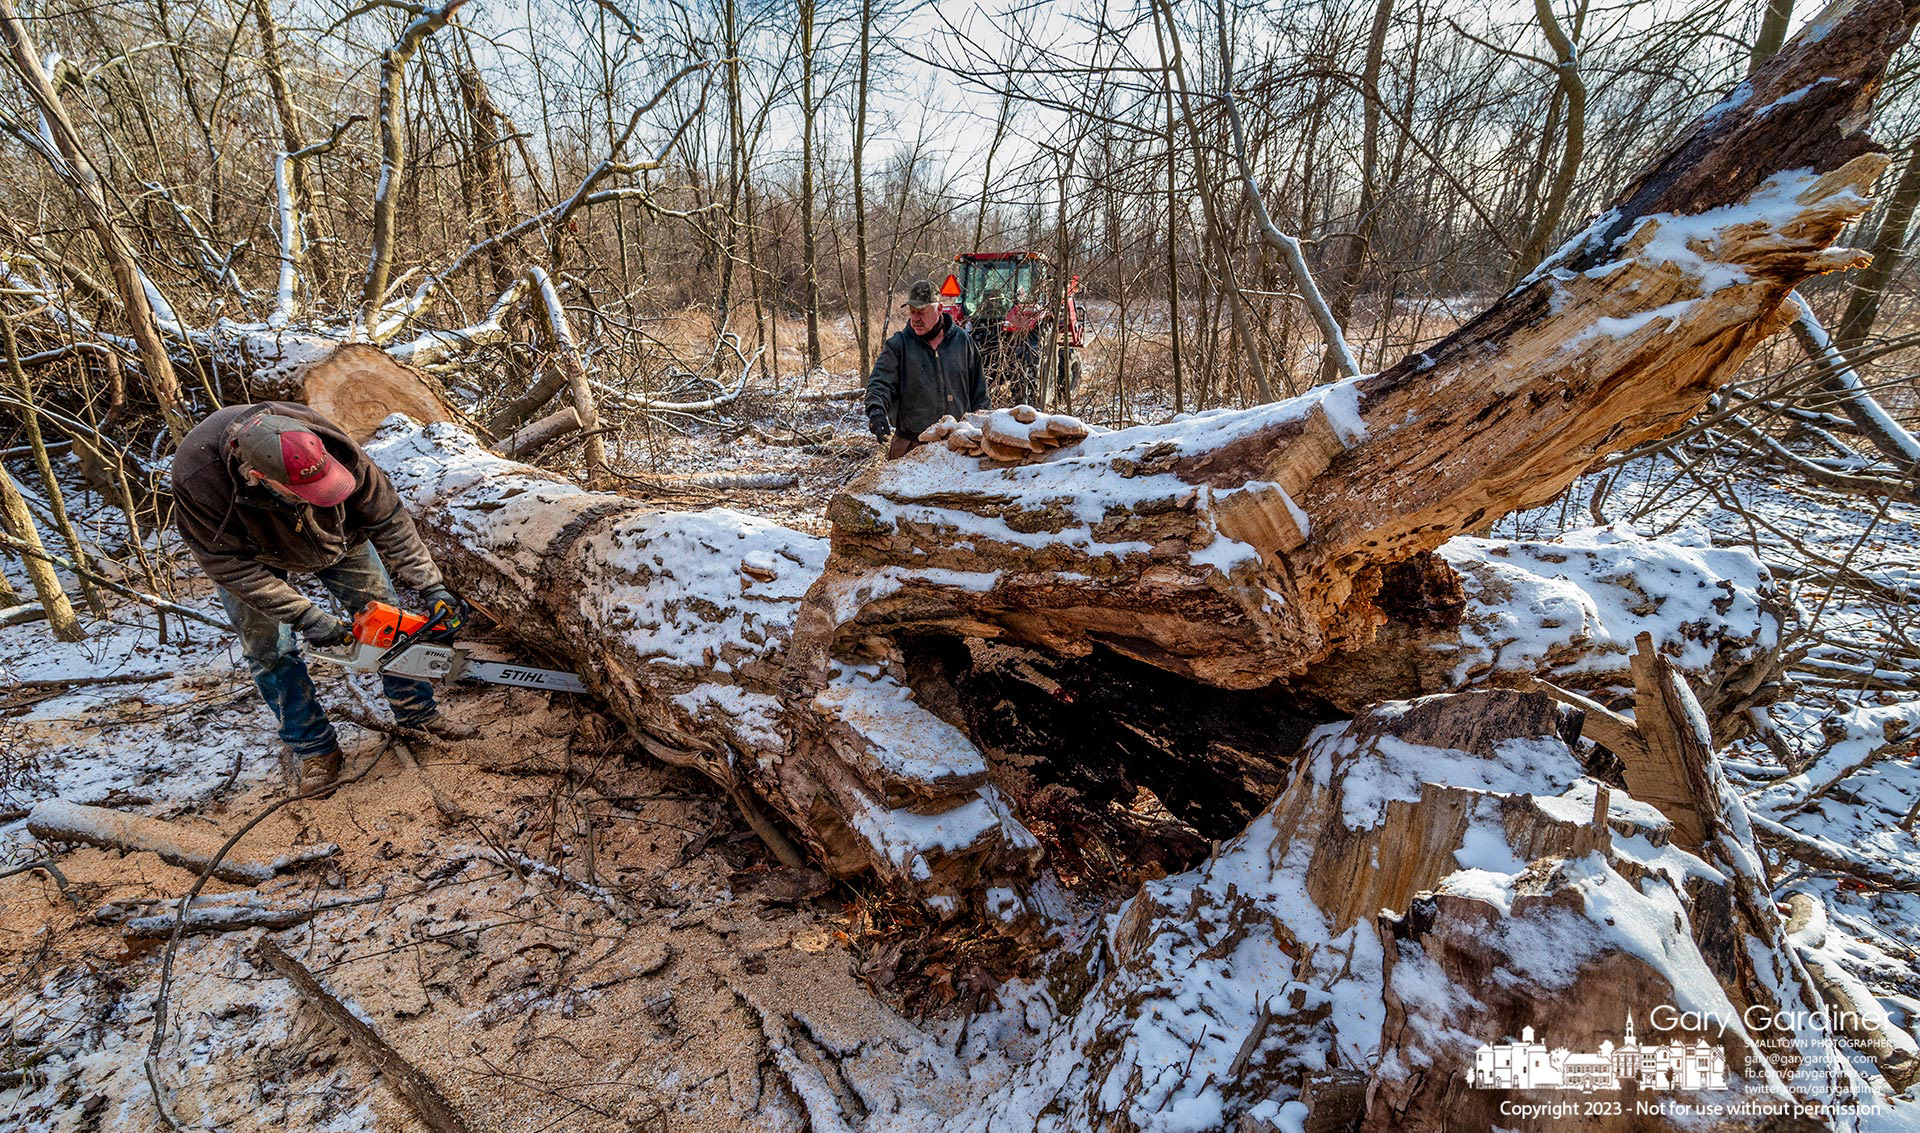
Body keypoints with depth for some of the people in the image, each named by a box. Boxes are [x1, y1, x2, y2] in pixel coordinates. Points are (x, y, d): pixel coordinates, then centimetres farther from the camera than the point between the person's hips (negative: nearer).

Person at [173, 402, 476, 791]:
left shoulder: (329, 445, -38)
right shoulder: (197, 477, -40)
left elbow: (387, 519, -28)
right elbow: (229, 564, -30)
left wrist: (432, 587, -30)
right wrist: (304, 617, -34)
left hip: (332, 528, 1)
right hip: (247, 549, -1)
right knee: (268, 648, -4)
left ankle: (417, 711, 16)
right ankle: (313, 747, 13)